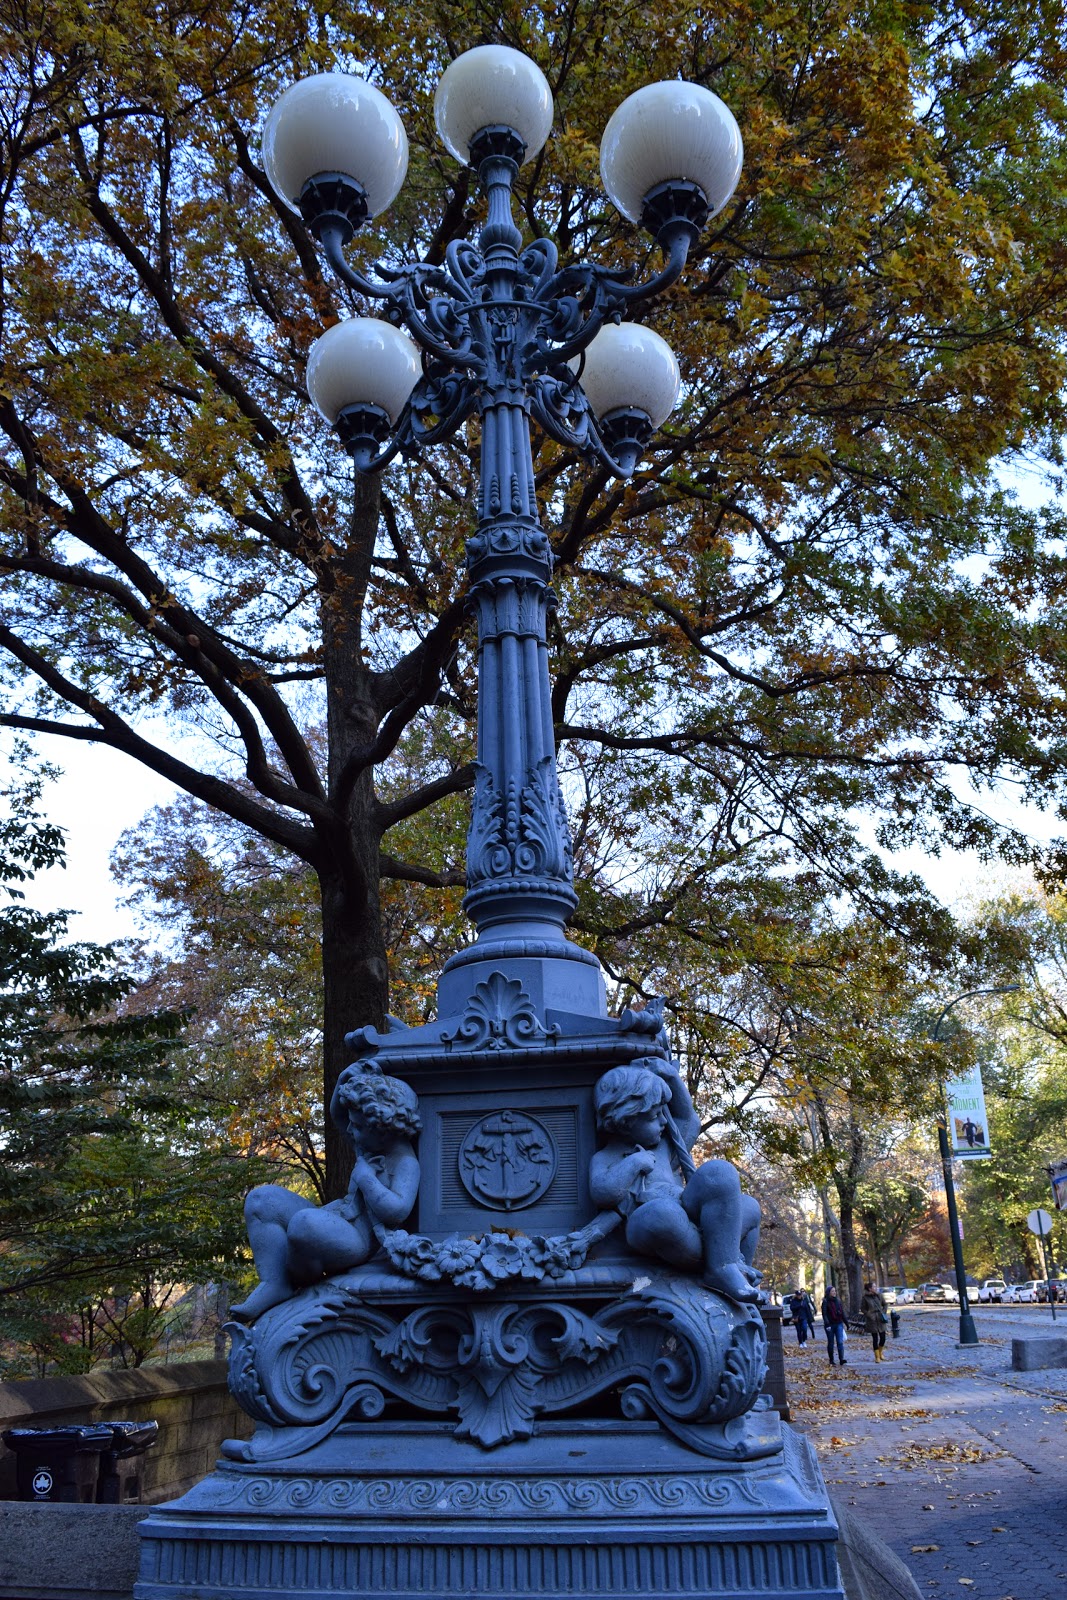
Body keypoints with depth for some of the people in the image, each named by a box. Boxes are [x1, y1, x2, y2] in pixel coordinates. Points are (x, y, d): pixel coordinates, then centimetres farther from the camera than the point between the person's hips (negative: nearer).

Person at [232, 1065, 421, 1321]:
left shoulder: (405, 1162, -16)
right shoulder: (371, 1143, 11)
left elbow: (396, 1211, -31)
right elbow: (337, 1116, 26)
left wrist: (364, 1177, -19)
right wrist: (342, 1082, 5)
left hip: (360, 1242, -10)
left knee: (304, 1222, -39)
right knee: (261, 1199, -1)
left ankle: (296, 1282, -6)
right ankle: (274, 1284, -16)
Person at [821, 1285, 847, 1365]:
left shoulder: (838, 1301, 9)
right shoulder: (825, 1302, -6)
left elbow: (842, 1313, 14)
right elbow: (824, 1314, -11)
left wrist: (845, 1322, 11)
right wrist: (827, 1324, -20)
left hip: (839, 1324, 3)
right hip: (830, 1325, -3)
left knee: (840, 1342, -7)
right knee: (831, 1343, 5)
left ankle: (842, 1360, -10)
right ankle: (831, 1361, 14)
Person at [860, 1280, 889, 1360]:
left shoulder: (878, 1296, 2)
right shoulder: (865, 1298, -9)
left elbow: (885, 1305, 14)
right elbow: (862, 1309, -3)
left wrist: (884, 1313, 1)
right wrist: (869, 1315, -12)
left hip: (880, 1320, 4)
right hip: (872, 1320, -4)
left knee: (883, 1338, 5)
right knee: (875, 1339, 0)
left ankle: (881, 1353, 28)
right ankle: (877, 1356, 13)